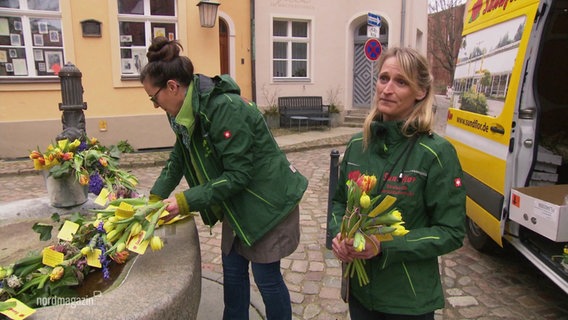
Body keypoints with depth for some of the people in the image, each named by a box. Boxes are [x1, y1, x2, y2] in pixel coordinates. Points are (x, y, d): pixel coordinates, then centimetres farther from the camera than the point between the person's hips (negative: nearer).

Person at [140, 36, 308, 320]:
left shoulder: (224, 108, -28)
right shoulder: (189, 112, 0)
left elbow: (238, 174, -27)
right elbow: (177, 160, 11)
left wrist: (186, 201, -25)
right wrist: (155, 198, 2)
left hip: (268, 202, -8)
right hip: (238, 204, 8)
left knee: (266, 276, 5)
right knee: (232, 270, 16)